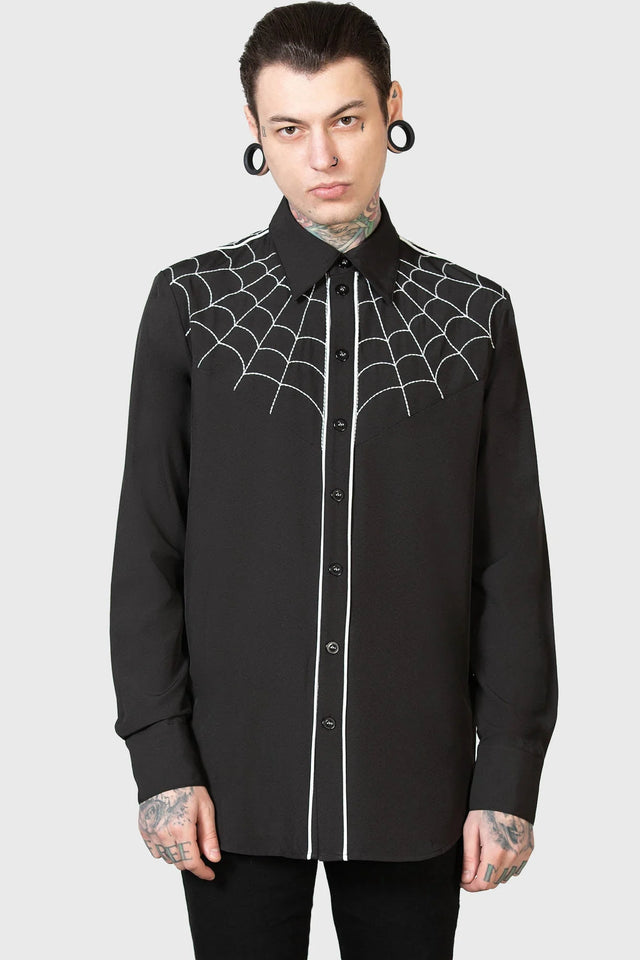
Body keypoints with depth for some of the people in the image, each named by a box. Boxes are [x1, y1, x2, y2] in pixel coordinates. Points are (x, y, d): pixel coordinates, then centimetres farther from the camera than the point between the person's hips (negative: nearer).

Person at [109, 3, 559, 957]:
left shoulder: (473, 315, 2)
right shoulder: (192, 303, 1)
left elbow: (513, 563, 2)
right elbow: (148, 548, 0)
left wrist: (510, 776, -2)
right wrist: (161, 759, -5)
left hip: (413, 781, 1)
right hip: (239, 774, 0)